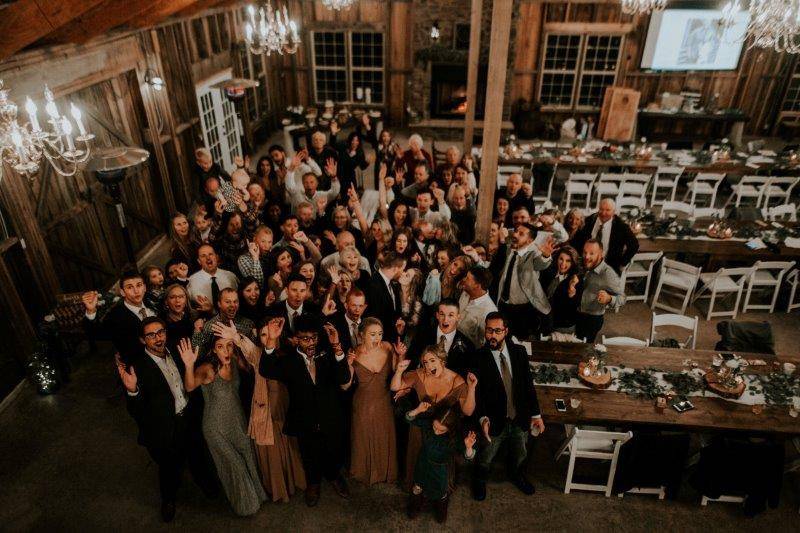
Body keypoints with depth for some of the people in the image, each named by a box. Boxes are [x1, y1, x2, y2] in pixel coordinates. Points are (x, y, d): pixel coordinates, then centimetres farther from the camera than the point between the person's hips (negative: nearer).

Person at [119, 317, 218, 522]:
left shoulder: (175, 352, -8)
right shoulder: (138, 367, -25)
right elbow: (136, 412, -26)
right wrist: (132, 390, -44)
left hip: (190, 420, 5)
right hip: (166, 430, -4)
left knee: (198, 457, 28)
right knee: (170, 469, 20)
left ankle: (206, 483, 58)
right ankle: (169, 499, 52)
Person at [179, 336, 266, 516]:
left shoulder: (234, 361, -15)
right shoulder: (208, 369, -30)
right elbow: (190, 386, -49)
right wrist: (189, 365, -67)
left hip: (238, 420, 5)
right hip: (217, 427, -5)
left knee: (248, 457, 22)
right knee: (234, 464, 13)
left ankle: (254, 493, 52)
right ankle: (243, 503, 42)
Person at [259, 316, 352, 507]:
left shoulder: (327, 355, -13)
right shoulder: (288, 359, -16)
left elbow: (344, 378, -28)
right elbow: (266, 371, -34)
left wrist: (336, 346, -42)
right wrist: (271, 340, -47)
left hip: (331, 422, 1)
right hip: (305, 425, -1)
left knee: (333, 455, 24)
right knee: (310, 459, 24)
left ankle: (334, 476, 57)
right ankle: (313, 483, 55)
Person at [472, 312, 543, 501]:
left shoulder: (519, 351, -7)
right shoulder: (478, 357, -18)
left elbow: (528, 384, -1)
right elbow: (477, 392, -16)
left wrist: (536, 414, 0)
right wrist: (482, 418, -27)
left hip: (520, 419, 3)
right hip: (495, 421, -3)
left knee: (519, 455, 27)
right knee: (485, 460, 18)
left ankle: (516, 475, 59)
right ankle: (480, 480, 50)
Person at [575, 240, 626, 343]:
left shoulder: (608, 274, -26)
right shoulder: (584, 266, -7)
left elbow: (622, 298, -24)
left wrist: (609, 298, -44)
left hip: (593, 319, -6)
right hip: (577, 315, 6)